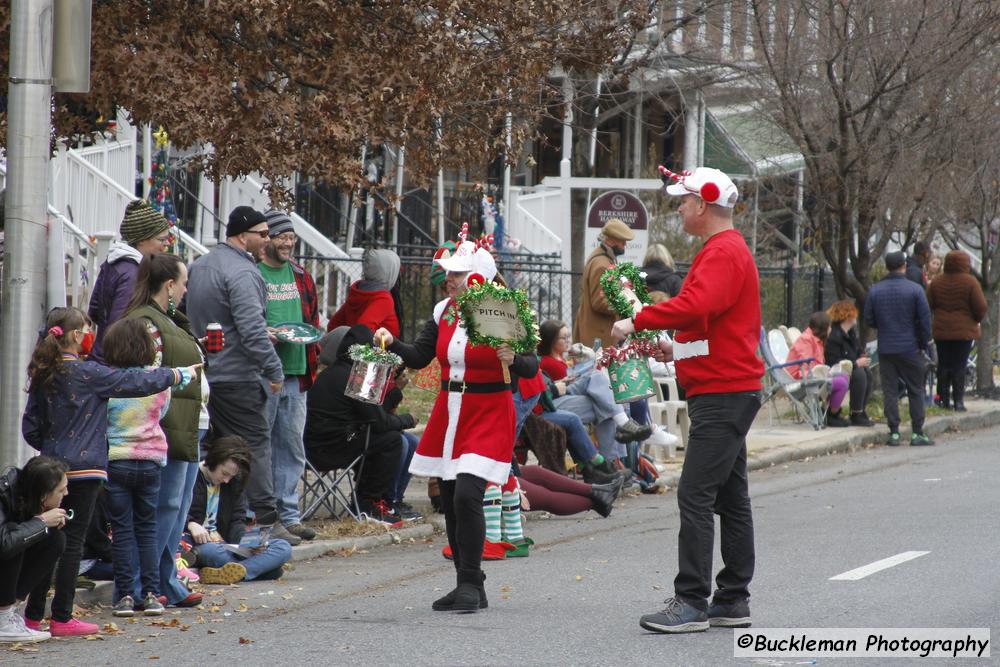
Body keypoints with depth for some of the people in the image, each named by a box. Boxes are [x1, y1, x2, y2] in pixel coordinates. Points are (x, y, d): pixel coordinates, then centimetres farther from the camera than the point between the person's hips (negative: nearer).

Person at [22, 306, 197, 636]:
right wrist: (181, 374, 5)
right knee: (72, 541, -2)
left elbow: (30, 429, 9)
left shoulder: (42, 376, 7)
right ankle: (62, 618, -1)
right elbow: (137, 383, -7)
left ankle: (33, 614, 12)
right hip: (83, 467, -6)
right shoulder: (87, 373, -10)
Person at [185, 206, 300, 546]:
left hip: (205, 374, 9)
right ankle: (266, 521, -7)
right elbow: (252, 330, -23)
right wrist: (274, 369, -17)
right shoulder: (242, 272, -17)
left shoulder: (200, 266, 16)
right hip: (237, 377, -9)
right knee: (255, 445, -5)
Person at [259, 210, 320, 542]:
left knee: (292, 448, 9)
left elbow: (313, 320, 24)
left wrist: (311, 342, 9)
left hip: (295, 374, 7)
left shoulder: (301, 277, 16)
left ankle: (288, 514, 14)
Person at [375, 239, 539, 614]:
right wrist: (392, 344, -6)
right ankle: (469, 588, 20)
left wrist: (513, 359, -29)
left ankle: (470, 586, -9)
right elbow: (419, 357, 11)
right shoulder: (443, 312, 7)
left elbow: (532, 369, -9)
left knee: (466, 495, -19)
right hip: (449, 412, 7)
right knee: (450, 502, 9)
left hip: (488, 416, -7)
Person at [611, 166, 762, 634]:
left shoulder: (723, 253, -14)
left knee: (695, 495, -12)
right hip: (729, 389, 11)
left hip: (721, 394, -11)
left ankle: (692, 602, -13)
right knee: (729, 497, 12)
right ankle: (732, 601, 16)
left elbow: (696, 305, -31)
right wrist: (679, 348, 16)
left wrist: (638, 322, -23)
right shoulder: (726, 250, 21)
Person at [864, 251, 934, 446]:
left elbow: (869, 319, 4)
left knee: (890, 391, 5)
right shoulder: (914, 289, -9)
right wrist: (924, 343, 5)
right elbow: (925, 319, -7)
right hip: (910, 348, -2)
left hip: (885, 348, 2)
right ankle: (917, 433, 5)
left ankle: (894, 433, 2)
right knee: (916, 391, 6)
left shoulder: (875, 290, -1)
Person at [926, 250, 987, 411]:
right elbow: (981, 307, -11)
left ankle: (944, 400, 10)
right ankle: (958, 401, -3)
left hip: (941, 331, 3)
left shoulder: (936, 283, 3)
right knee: (959, 366, 0)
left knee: (943, 366, 10)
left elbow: (928, 305, 3)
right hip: (964, 330, -3)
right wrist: (977, 320, 8)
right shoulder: (970, 282, -9)